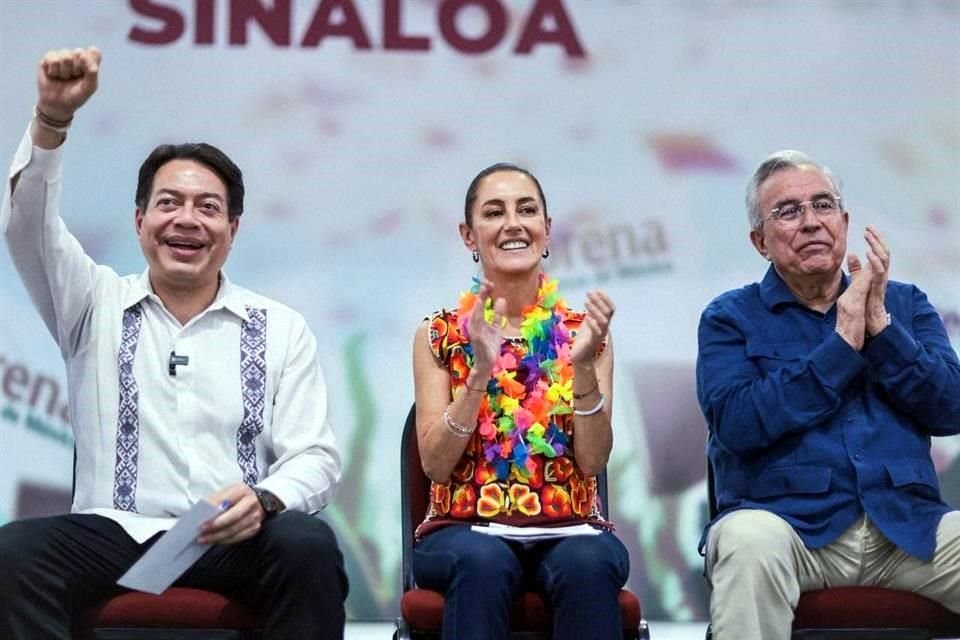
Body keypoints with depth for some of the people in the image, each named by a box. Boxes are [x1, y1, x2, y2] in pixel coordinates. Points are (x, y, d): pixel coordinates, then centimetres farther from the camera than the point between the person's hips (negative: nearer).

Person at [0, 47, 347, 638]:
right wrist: (52, 118, -20)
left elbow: (315, 456, 5)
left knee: (309, 546, -33)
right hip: (114, 532, 0)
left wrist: (264, 498, -19)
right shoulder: (97, 305, 14)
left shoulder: (282, 330, 12)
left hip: (237, 541, 0)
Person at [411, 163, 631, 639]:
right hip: (463, 527, -1)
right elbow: (435, 463, -4)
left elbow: (593, 461, -2)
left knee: (588, 563, -34)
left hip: (569, 528, 1)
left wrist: (583, 366, -16)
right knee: (484, 560, -35)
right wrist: (480, 370, -16)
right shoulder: (440, 336, 7)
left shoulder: (581, 332, 8)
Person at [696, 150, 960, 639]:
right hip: (785, 521, -3)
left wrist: (880, 326, -8)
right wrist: (844, 343, -10)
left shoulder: (905, 303, 15)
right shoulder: (730, 318, 6)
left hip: (906, 525, 3)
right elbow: (737, 424, -12)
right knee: (749, 541, -36)